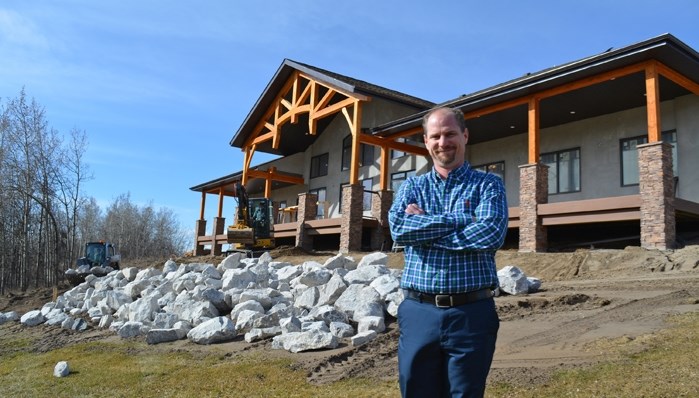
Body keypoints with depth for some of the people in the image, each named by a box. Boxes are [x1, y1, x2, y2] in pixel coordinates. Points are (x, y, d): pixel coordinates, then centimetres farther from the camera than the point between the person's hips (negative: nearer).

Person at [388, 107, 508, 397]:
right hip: (418, 313, 2)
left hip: (471, 313, -2)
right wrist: (460, 219, -11)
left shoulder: (488, 184, 4)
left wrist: (424, 227, -10)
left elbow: (491, 234, -15)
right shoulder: (412, 186, 11)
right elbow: (398, 228, -8)